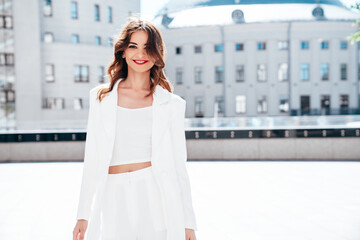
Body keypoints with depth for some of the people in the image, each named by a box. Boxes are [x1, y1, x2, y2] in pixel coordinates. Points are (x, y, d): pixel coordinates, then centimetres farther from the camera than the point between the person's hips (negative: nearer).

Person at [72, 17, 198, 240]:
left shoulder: (171, 104, 4)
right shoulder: (102, 97, 7)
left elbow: (178, 164, 4)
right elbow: (92, 158, 7)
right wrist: (83, 215, 5)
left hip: (158, 196, -1)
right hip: (114, 201, 1)